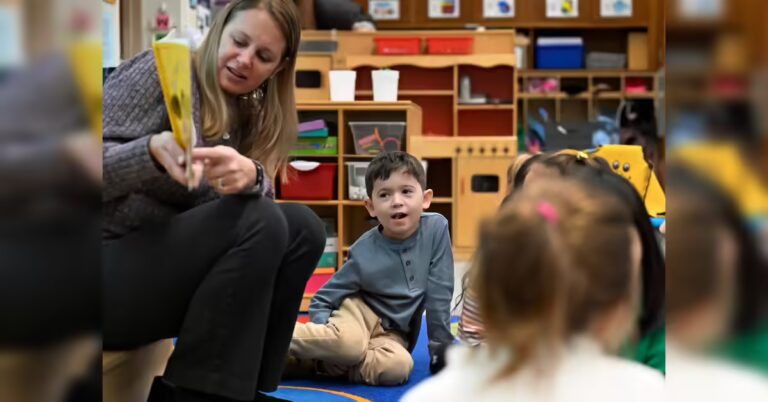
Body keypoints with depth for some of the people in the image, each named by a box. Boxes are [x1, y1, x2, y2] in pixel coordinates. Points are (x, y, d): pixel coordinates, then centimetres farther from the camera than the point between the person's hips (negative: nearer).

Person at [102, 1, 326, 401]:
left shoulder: (249, 118, 13)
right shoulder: (163, 71, -6)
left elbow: (259, 199, -4)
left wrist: (250, 177, -27)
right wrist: (153, 151, -35)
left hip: (168, 270, 7)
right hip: (112, 268, -7)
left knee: (303, 227, -8)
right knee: (260, 223, -24)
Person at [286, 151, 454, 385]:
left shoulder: (436, 228, -16)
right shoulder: (364, 252, -18)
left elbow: (439, 295, -8)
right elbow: (322, 301, -9)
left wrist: (442, 350, -5)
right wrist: (325, 336, -28)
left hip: (392, 334, 2)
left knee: (399, 367, -33)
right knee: (348, 343, -37)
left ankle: (317, 363, -17)